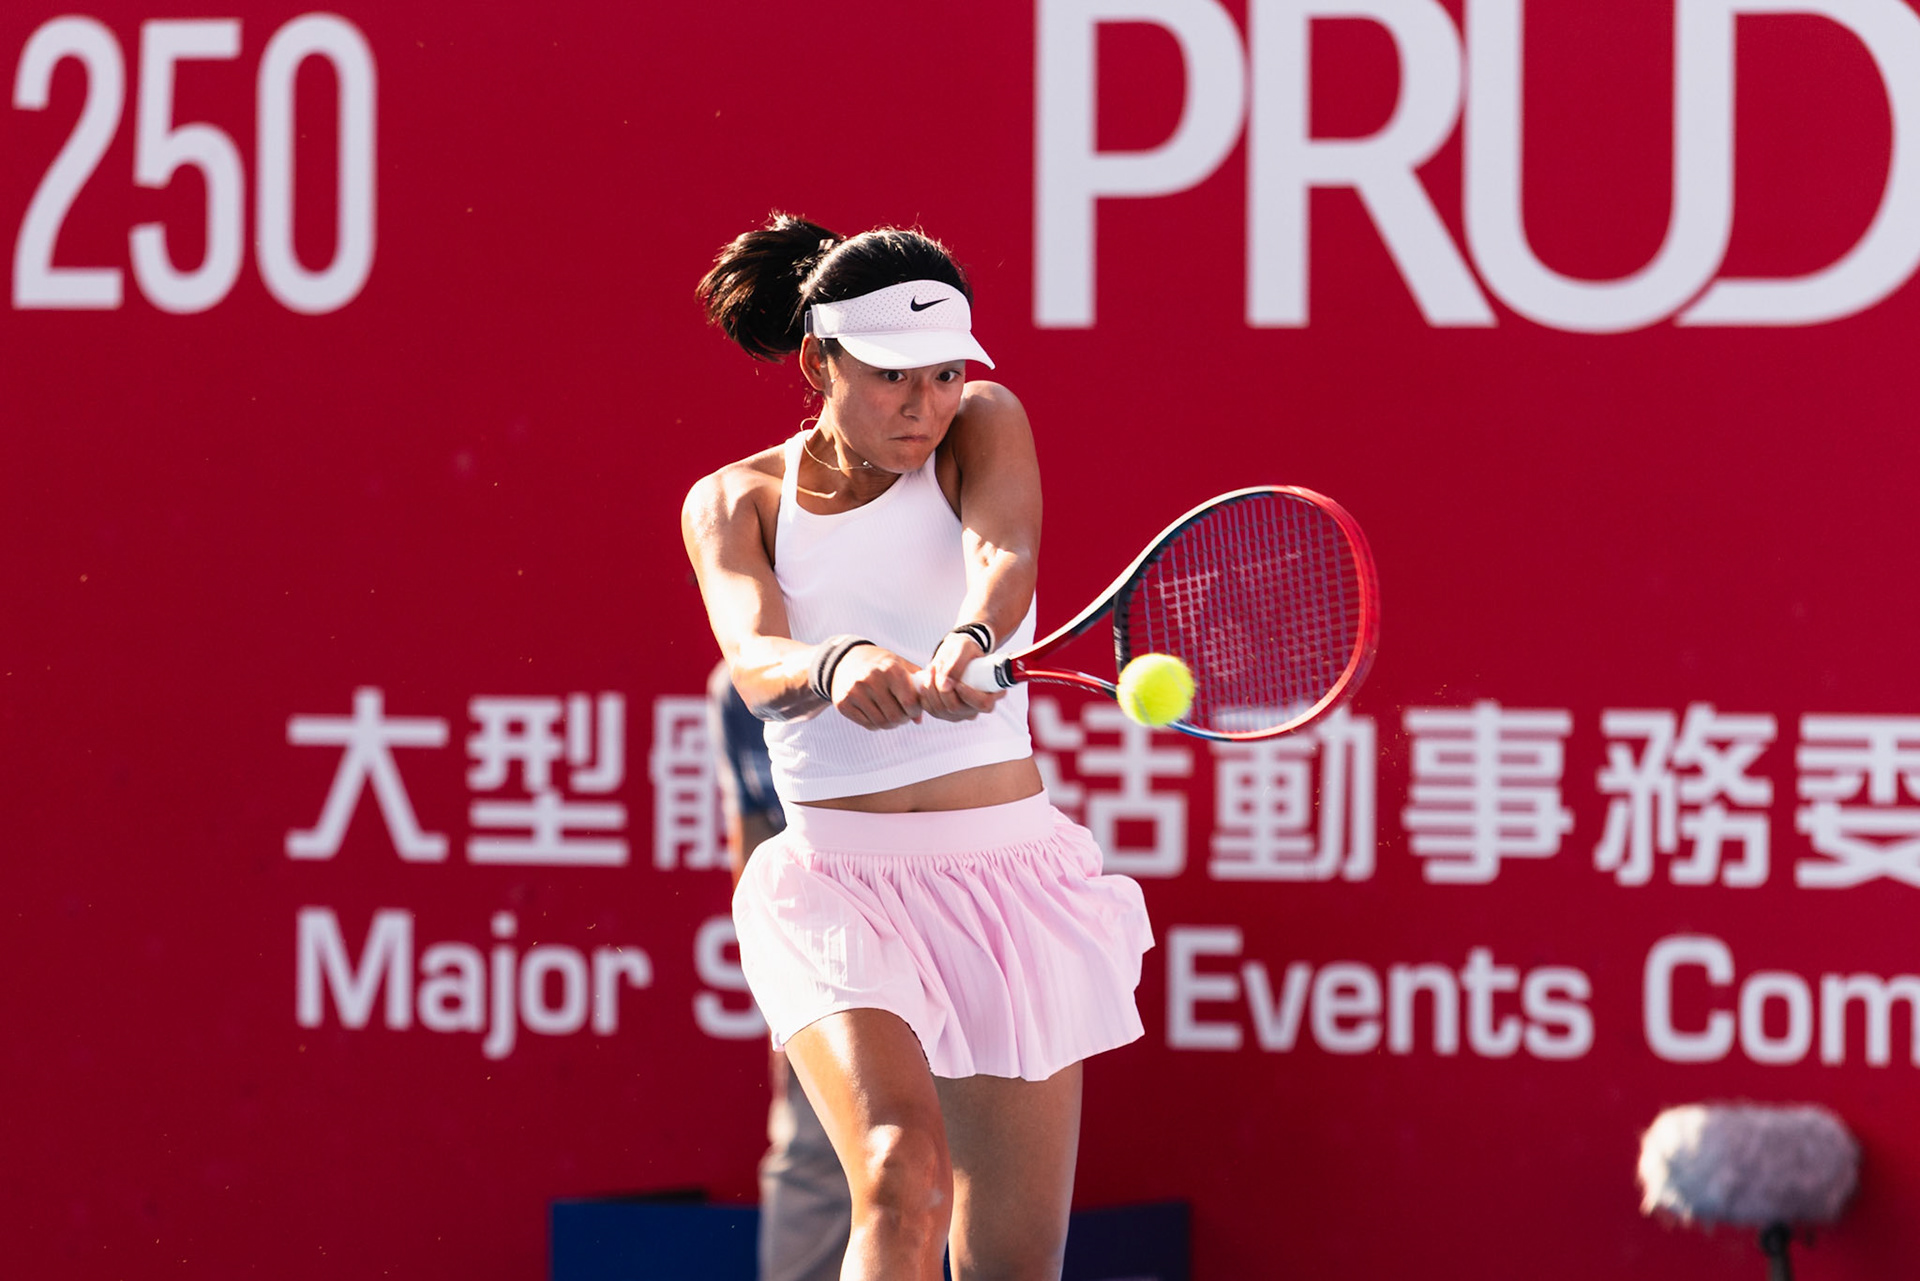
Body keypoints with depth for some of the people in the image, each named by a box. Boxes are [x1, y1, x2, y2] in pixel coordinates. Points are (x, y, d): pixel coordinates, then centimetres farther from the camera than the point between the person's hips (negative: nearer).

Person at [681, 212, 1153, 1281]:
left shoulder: (984, 427, 3)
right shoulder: (734, 504, 2)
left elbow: (1004, 555, -20)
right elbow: (755, 665, -18)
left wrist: (967, 644, -43)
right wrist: (836, 667, -42)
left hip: (1008, 872, 1)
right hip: (840, 885, -1)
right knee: (904, 1183, -27)